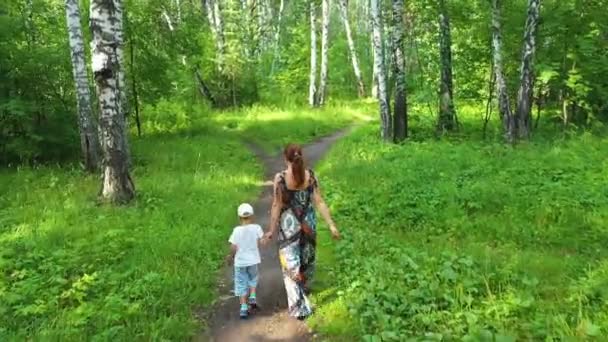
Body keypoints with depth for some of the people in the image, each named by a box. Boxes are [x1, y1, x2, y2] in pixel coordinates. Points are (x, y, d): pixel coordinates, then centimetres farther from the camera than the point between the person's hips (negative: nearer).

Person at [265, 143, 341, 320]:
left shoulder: (280, 178, -15)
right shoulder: (311, 175, -7)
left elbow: (277, 206, -11)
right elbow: (319, 202, -7)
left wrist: (272, 230, -2)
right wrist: (331, 225, -2)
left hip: (289, 224, -3)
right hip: (308, 223, 4)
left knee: (291, 264, 6)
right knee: (307, 258, 24)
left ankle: (300, 306, 6)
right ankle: (304, 290, 49)